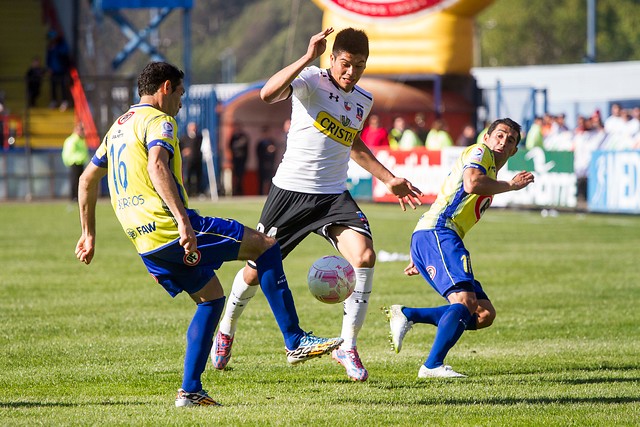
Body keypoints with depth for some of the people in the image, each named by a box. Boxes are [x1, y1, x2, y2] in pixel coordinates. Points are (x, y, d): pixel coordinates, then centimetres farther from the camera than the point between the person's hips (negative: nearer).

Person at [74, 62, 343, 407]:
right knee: (265, 245, -2)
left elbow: (87, 179, 28)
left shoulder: (118, 127, 22)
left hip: (145, 244, 9)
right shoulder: (157, 121, -6)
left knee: (211, 298, 21)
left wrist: (89, 235, 32)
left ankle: (190, 391, 11)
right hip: (170, 229, -9)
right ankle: (295, 342, -5)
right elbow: (156, 166, -26)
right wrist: (182, 219, -34)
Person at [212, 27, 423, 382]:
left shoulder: (363, 101, 8)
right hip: (290, 190, -4)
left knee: (364, 256, -21)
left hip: (333, 196, 4)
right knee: (258, 268, 7)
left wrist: (389, 179, 25)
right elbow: (268, 94, -33)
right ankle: (226, 330, 37)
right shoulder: (312, 80, -12)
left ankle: (347, 347, -11)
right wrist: (307, 58, -40)